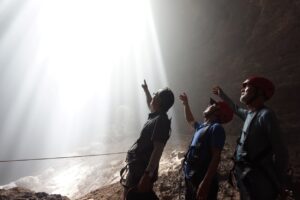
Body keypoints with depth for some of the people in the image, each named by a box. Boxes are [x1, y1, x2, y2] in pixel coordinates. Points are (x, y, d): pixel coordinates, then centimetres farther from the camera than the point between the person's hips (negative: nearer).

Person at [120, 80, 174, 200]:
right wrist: (146, 90, 43)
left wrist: (147, 175, -29)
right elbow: (151, 106, 35)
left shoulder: (161, 120, -19)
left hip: (142, 170, -10)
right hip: (137, 166, 10)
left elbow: (158, 149, -26)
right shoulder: (155, 116, 9)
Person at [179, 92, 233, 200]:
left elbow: (216, 157, -23)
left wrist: (206, 183, -29)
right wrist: (186, 104, 29)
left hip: (202, 181, -8)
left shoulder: (216, 128, -15)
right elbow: (190, 120, 34)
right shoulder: (201, 126, 11)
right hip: (190, 179, 8)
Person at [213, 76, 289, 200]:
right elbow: (236, 109, 31)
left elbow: (281, 153, -17)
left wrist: (278, 184, -9)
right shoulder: (249, 113, 7)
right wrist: (222, 95, 34)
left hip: (257, 181, -8)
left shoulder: (265, 115, -19)